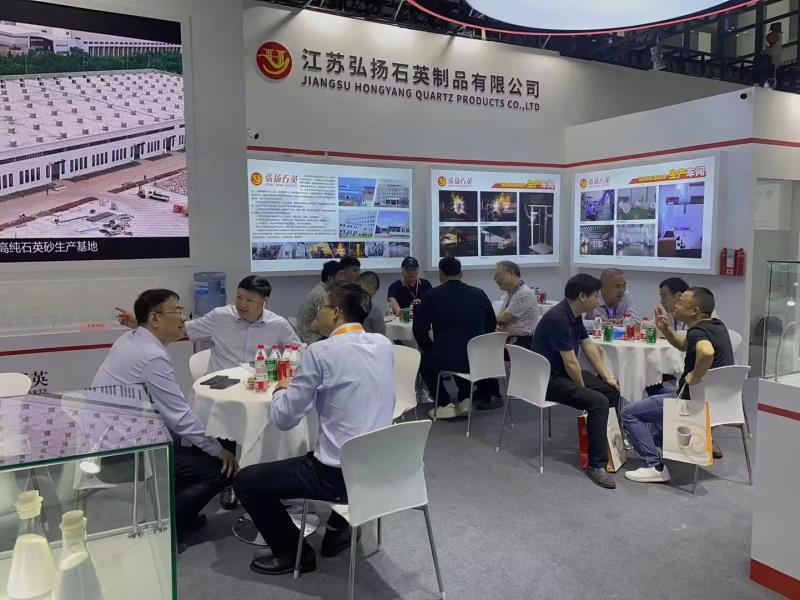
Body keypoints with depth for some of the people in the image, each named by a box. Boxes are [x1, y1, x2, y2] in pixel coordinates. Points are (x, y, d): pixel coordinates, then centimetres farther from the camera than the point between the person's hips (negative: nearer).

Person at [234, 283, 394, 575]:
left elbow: (283, 418, -10)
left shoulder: (321, 351, -16)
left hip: (339, 475, -7)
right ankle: (339, 529, 34)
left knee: (246, 480, 10)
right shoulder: (385, 345, 3)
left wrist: (281, 389, 11)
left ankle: (294, 553, 21)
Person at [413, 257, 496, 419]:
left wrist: (428, 349, 19)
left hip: (446, 359, -4)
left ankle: (445, 405, 18)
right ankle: (464, 400, 25)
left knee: (425, 360, 29)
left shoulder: (432, 295, -3)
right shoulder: (479, 294, 7)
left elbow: (419, 328, 1)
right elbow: (492, 325, 16)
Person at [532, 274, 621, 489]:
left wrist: (607, 376, 10)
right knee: (598, 402, -24)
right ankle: (596, 464, -16)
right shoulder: (558, 318, -27)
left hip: (565, 372, 10)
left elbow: (589, 346, 16)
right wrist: (583, 390, -8)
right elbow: (570, 363, -23)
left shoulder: (574, 314, 4)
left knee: (612, 391, 8)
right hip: (548, 378, -10)